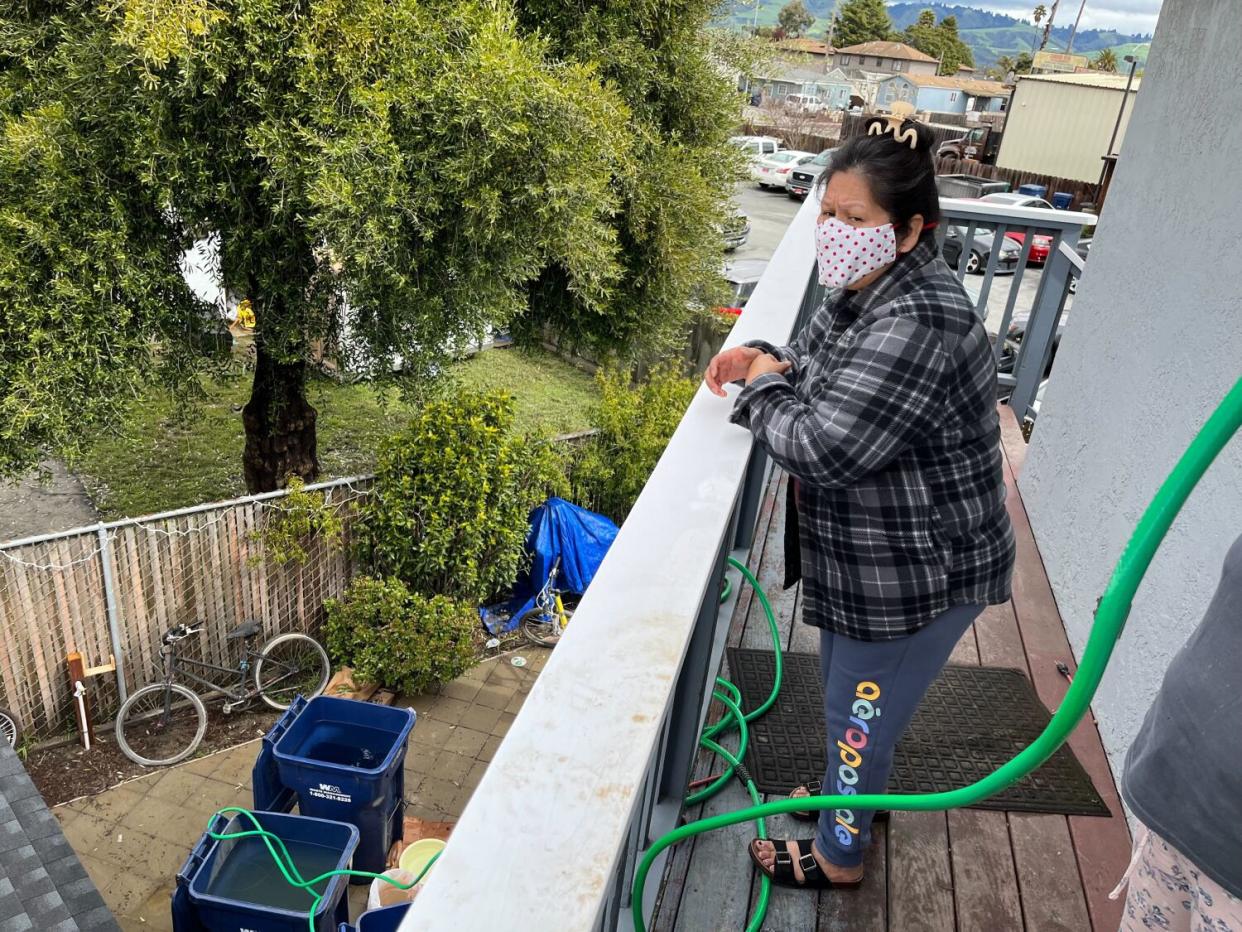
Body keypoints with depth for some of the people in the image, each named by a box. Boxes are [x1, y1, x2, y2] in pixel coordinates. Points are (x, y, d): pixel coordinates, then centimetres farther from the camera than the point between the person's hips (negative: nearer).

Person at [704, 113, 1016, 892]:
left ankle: (837, 856, 36)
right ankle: (854, 794, 54)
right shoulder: (870, 289, 0)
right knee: (852, 694, 28)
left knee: (860, 712, 11)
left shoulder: (915, 328, -33)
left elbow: (822, 448, -34)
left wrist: (764, 391, -15)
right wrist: (764, 358, -3)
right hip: (875, 557, 10)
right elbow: (819, 356, 18)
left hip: (916, 578, -9)